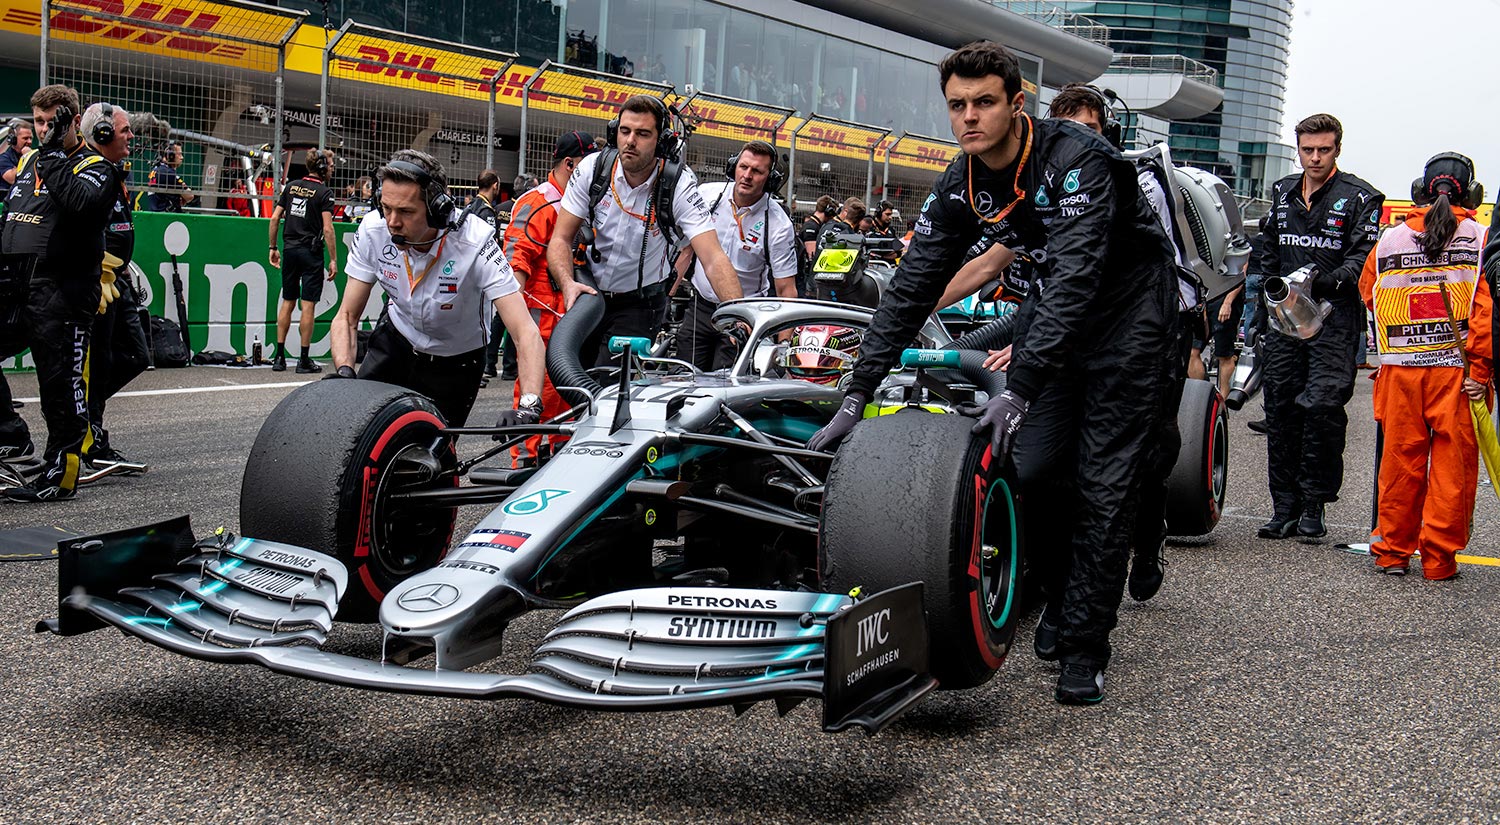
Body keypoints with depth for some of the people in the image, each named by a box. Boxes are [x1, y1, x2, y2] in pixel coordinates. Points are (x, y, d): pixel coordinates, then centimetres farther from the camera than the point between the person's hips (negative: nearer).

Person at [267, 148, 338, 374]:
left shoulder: (291, 186, 9)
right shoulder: (324, 192, -8)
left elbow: (275, 218, 8)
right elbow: (327, 229, -14)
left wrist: (273, 248, 15)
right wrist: (333, 259, -11)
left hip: (290, 250, 5)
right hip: (311, 252, -5)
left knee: (287, 302, 11)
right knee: (308, 305, -2)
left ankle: (279, 357, 12)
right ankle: (304, 360, 1)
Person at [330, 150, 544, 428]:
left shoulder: (474, 241, -33)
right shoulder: (373, 230, -22)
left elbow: (525, 331, -39)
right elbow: (347, 316, -13)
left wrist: (529, 405, -55)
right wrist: (344, 371, -34)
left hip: (454, 362, -2)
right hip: (395, 340, 2)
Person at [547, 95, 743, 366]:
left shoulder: (679, 185, -19)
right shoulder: (593, 168, -11)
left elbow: (714, 260, -27)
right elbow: (561, 239, -7)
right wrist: (568, 283, -28)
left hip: (640, 305, -3)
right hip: (589, 293, 3)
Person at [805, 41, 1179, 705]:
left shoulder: (1078, 161, -29)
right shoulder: (959, 185, -8)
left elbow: (1076, 281, -38)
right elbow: (912, 286, -9)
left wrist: (1021, 388, -47)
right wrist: (858, 394, -16)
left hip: (1129, 305, -6)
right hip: (1053, 299, 6)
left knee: (1104, 483, -9)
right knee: (1030, 465, -3)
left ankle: (1084, 649, 0)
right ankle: (1063, 593, 23)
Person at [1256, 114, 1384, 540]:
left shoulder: (1359, 197, 0)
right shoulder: (1282, 192, 17)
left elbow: (1364, 257, -7)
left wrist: (1330, 282, -25)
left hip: (1334, 318, -5)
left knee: (1322, 406, -13)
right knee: (1280, 410, 4)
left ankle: (1314, 505, -1)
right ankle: (1285, 507, 11)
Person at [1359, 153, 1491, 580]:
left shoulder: (1389, 238, 4)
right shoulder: (1479, 237, -3)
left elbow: (1367, 294, 15)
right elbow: (1487, 308, -8)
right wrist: (1480, 369, -7)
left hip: (1400, 369, 2)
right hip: (1456, 368, -2)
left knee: (1400, 460, 10)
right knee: (1453, 464, 5)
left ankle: (1391, 550, 16)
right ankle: (1439, 557, 7)